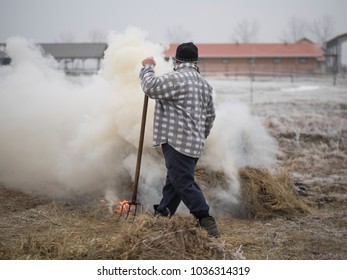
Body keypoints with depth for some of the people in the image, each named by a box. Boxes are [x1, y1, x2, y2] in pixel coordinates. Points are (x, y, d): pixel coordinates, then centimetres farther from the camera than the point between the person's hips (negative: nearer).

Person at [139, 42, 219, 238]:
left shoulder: (176, 78, -12)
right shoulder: (205, 84, 16)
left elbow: (151, 87, -14)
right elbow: (210, 115, 21)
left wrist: (148, 68, 3)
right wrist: (201, 136, 34)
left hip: (178, 141, -9)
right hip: (194, 142, 9)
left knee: (184, 183, -8)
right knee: (175, 180, 16)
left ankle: (206, 222, -10)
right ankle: (162, 215, 25)